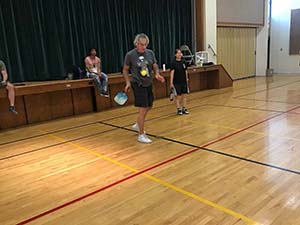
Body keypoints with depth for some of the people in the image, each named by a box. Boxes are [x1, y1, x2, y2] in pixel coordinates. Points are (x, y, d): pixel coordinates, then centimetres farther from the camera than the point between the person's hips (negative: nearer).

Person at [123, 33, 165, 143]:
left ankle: (138, 125, 43)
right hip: (138, 85, -6)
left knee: (148, 107, 18)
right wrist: (128, 82, -11)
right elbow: (125, 69, -1)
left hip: (148, 84, 7)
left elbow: (155, 66, 10)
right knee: (142, 110, -8)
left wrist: (157, 74, -10)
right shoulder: (130, 55, -11)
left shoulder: (150, 53, 1)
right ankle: (141, 135, 7)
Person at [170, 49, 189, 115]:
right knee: (177, 96, 2)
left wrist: (187, 80, 14)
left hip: (184, 82, 5)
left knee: (184, 95, 8)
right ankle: (179, 110, 12)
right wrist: (171, 83, -15)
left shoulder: (183, 62, 7)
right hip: (176, 82, -5)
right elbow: (172, 73, -11)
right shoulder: (173, 63, -8)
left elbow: (185, 72, 13)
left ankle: (184, 109, 18)